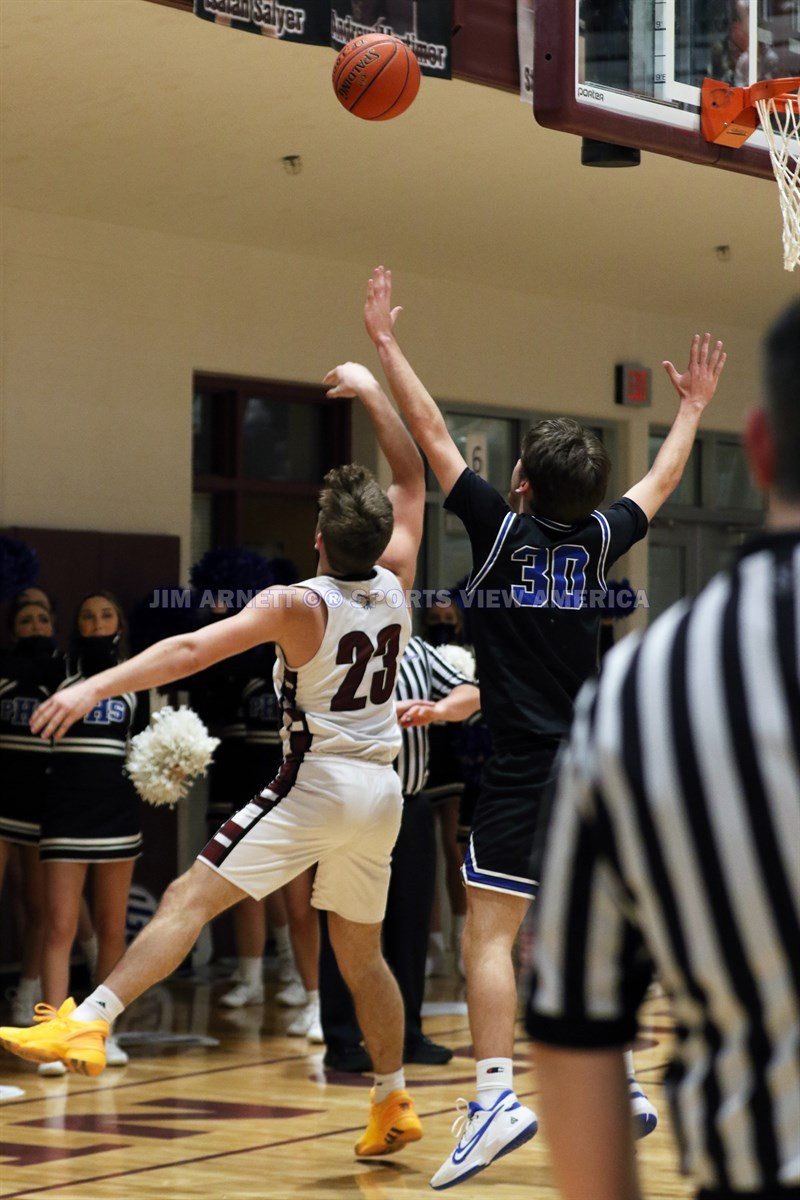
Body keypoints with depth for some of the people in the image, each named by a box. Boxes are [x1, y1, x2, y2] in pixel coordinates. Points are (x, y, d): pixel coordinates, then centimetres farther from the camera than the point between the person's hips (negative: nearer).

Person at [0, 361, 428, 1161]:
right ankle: (394, 1106, 26)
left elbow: (194, 649, -25)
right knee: (360, 953, 20)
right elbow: (412, 481, 16)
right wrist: (372, 394, 19)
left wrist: (96, 687, -30)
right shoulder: (394, 584, 2)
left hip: (316, 785, -6)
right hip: (381, 790, 6)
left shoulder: (296, 606, -14)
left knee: (189, 899, -13)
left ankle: (86, 1026, -25)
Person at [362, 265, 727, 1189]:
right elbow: (663, 477, 25)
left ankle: (497, 1096, -20)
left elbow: (431, 432, -1)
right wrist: (692, 409, 40)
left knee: (489, 934, -8)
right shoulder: (598, 540, 5)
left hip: (524, 770, -6)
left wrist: (384, 341, 7)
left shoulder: (502, 529, -7)